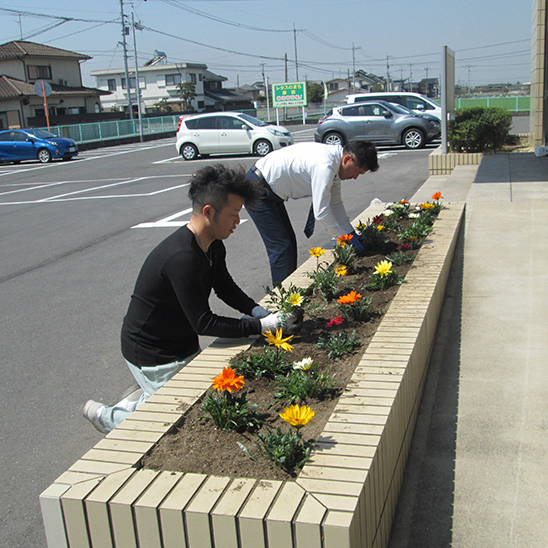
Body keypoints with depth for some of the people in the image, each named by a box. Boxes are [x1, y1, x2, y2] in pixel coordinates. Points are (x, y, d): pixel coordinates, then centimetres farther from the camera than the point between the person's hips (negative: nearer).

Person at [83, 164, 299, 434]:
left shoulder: (212, 245, -3)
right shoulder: (181, 258, -33)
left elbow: (225, 287, 9)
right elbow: (203, 323, -30)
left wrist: (260, 312, -8)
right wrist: (261, 325, -26)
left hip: (183, 345, 9)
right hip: (153, 356, -9)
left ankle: (143, 398, 28)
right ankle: (109, 416, 12)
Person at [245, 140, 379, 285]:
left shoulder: (334, 160, 2)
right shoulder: (324, 166, -29)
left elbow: (335, 204, 11)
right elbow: (321, 213, -27)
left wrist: (352, 234, 7)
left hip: (270, 191, 10)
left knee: (289, 242, 13)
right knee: (281, 247, -9)